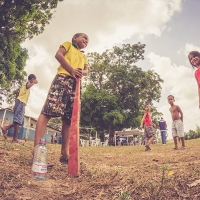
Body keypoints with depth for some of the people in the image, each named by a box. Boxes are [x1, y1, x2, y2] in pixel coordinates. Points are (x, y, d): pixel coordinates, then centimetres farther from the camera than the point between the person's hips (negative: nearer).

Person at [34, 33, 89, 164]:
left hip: (76, 84, 6)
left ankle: (65, 153, 1)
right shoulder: (68, 44, 21)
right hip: (63, 78, -6)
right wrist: (72, 70, -10)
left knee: (69, 118, 0)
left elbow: (86, 70, 21)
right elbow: (58, 55, 3)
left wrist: (82, 72, -5)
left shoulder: (84, 56, 35)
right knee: (48, 111, -18)